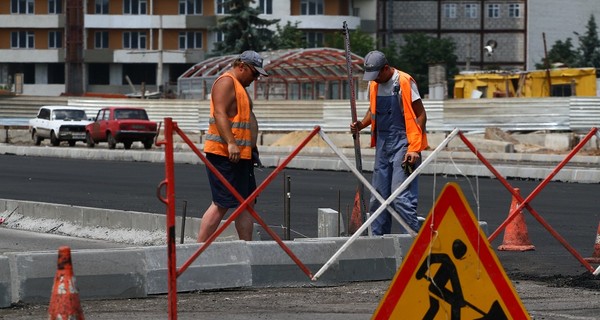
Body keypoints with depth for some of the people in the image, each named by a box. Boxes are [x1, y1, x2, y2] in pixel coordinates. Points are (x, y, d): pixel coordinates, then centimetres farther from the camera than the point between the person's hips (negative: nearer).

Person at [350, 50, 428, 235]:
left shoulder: (405, 82, -10)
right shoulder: (373, 85, 10)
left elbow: (421, 116, -9)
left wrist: (414, 149, -15)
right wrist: (361, 125, 4)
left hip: (402, 144, -7)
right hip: (382, 145, 7)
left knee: (400, 197, -15)